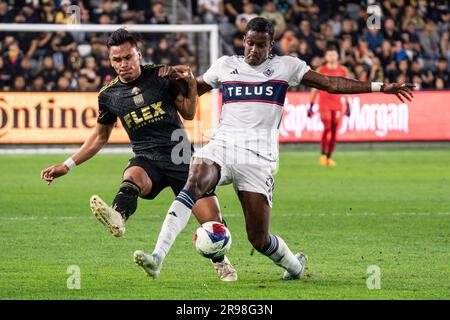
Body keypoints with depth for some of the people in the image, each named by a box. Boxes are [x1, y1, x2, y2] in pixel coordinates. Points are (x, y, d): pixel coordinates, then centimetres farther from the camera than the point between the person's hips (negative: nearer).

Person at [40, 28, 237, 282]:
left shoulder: (162, 76, 0)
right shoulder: (109, 95, 4)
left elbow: (188, 113, 10)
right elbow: (100, 137, 18)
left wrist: (191, 85, -8)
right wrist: (67, 166, 14)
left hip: (181, 156, 0)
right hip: (147, 158, 0)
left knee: (212, 220, -7)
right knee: (133, 177, -37)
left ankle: (221, 262, 25)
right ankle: (118, 218, -70)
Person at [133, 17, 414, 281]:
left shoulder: (285, 66, 9)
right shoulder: (225, 65, 14)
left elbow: (331, 83, 9)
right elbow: (192, 89, 30)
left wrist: (380, 87, 5)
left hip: (257, 157, -1)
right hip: (222, 145, 1)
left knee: (258, 238, -3)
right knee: (195, 184, -32)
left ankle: (295, 265, 31)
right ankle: (158, 257, -39)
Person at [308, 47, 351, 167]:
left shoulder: (342, 70, 8)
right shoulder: (320, 70, 4)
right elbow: (314, 89, 8)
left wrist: (348, 105, 9)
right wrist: (311, 106, 5)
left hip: (338, 105, 2)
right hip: (324, 104, -2)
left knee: (334, 131, -1)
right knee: (327, 128, -17)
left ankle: (329, 157, 8)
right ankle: (323, 154, -4)